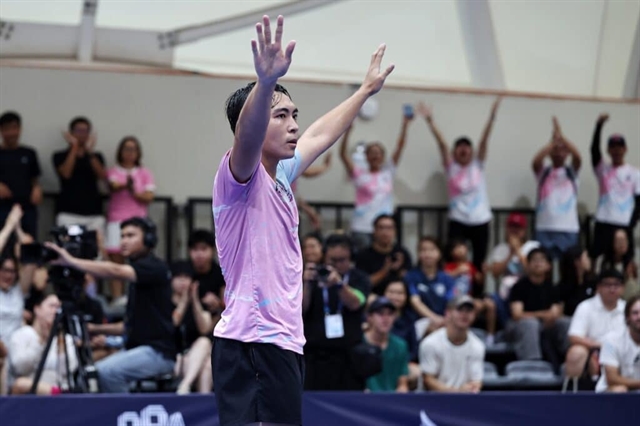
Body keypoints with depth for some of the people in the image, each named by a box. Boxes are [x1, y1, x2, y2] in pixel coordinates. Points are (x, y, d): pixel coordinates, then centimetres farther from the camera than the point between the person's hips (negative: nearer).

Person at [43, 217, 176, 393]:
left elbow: (116, 271, -26)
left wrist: (71, 261, -30)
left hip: (159, 352, -9)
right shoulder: (137, 279, 20)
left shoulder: (154, 268, -9)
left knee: (107, 371, -27)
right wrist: (97, 329, 11)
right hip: (138, 348, 9)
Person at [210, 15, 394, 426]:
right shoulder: (240, 175, -8)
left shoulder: (280, 176, 18)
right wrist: (266, 83, -48)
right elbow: (247, 133, -30)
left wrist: (366, 90, 47)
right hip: (253, 344, -10)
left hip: (285, 342, 10)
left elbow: (320, 135, 36)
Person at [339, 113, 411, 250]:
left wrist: (405, 125, -6)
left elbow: (400, 147, 4)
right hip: (361, 228, -3)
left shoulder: (388, 172, 10)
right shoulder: (359, 174, 3)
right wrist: (347, 131, -20)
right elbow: (343, 154, -9)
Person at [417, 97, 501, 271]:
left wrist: (492, 116, -19)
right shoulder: (451, 167, 2)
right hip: (458, 221, -2)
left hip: (480, 221, 2)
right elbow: (442, 143, -9)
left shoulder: (477, 165, 6)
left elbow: (484, 140, -6)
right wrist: (430, 121, -21)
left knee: (479, 263, 6)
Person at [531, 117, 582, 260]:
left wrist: (561, 137, -15)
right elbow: (536, 162, -13)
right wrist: (553, 141, -15)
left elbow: (578, 157, -11)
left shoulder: (571, 172, 9)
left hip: (569, 228, 0)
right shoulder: (543, 172, 9)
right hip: (544, 228, 0)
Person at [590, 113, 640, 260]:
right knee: (595, 257, -4)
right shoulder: (602, 169, 8)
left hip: (624, 225, 0)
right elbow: (594, 149, -9)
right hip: (603, 223, 0)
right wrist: (599, 125, -22)